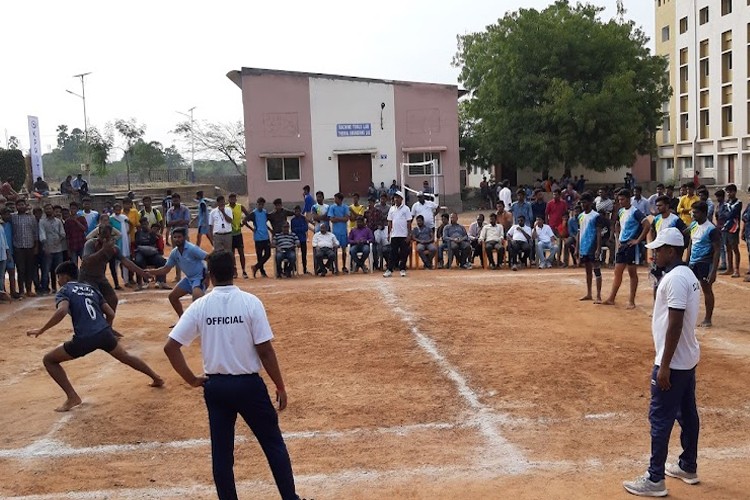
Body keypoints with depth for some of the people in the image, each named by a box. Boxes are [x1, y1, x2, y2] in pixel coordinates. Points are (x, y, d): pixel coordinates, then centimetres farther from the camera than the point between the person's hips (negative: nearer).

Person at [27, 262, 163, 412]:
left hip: (84, 339, -6)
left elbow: (62, 311, -17)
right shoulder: (91, 289, 22)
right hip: (104, 333, 6)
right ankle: (156, 378, 41)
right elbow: (111, 313, 17)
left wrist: (41, 330, -12)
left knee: (49, 360, 13)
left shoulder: (64, 291, 6)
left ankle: (72, 397, 3)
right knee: (125, 356, 32)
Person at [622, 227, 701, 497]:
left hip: (673, 362, -10)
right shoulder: (688, 275, 10)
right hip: (688, 359, 10)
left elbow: (675, 325, -24)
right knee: (687, 414, 18)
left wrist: (664, 366, -22)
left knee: (660, 418, -4)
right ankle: (688, 467, 31)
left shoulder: (675, 279, -21)